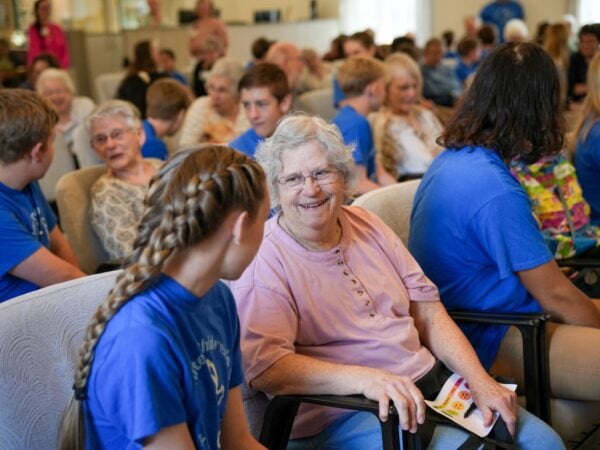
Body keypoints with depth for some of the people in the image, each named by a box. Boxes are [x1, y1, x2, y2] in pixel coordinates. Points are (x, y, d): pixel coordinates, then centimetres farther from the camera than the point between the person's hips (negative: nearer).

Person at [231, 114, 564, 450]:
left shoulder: (367, 225, 11)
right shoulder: (263, 260, -10)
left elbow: (428, 314, 12)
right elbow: (264, 367, -21)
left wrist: (480, 381, -1)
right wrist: (367, 379, -30)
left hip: (427, 383, 7)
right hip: (342, 417, -7)